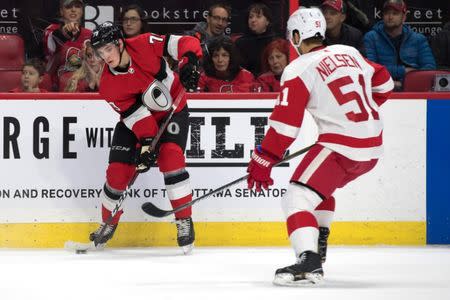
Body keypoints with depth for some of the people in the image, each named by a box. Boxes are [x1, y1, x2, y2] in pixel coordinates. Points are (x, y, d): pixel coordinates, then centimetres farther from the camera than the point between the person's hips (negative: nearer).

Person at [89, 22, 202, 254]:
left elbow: (186, 43, -23)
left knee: (170, 156, -24)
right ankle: (108, 224, 21)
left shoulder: (145, 45, -23)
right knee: (118, 171, -5)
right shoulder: (109, 86, -20)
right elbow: (136, 115, -23)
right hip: (135, 119, 2)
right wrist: (147, 142, -35)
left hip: (173, 111, -2)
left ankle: (185, 222, -17)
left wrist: (188, 63, -42)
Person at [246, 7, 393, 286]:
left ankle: (309, 261, -33)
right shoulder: (349, 53, 13)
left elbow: (285, 122, -11)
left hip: (341, 146, -8)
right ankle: (318, 247, 32)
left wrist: (263, 161, -7)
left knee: (298, 197, -13)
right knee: (320, 184, 31)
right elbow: (384, 83, 25)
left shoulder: (299, 70, -7)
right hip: (373, 146, 8)